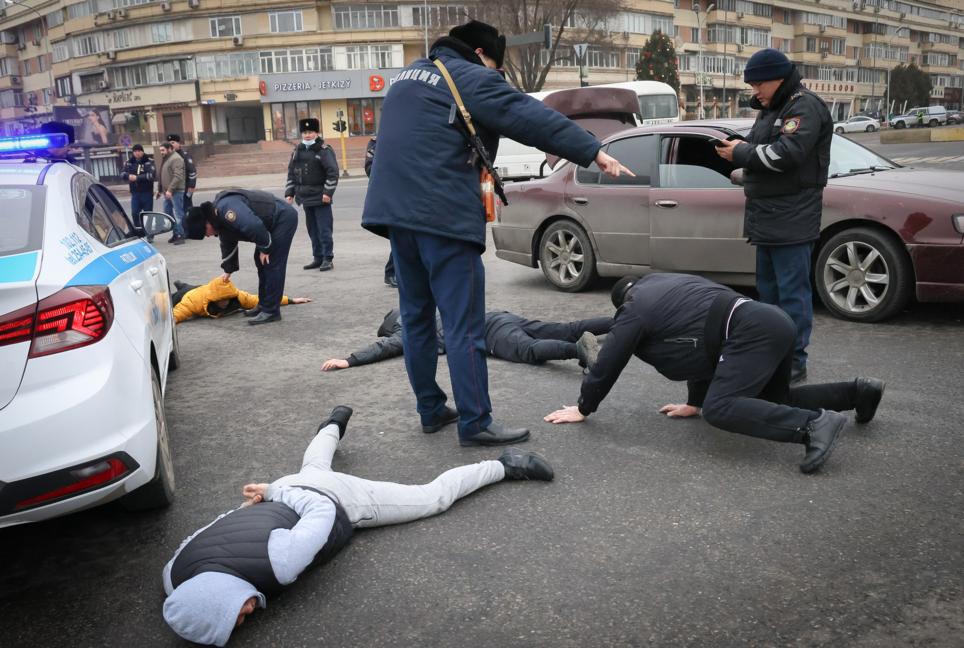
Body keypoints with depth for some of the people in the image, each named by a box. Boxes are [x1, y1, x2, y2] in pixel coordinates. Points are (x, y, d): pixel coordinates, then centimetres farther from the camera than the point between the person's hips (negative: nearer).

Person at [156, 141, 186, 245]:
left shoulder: (176, 159, -12)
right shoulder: (165, 159, 19)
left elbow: (178, 176, -21)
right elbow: (161, 176, 25)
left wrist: (170, 190, -24)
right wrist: (160, 190, 23)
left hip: (175, 192, -10)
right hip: (167, 192, 10)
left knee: (178, 214, -6)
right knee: (168, 213, 11)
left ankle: (180, 235, -3)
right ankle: (176, 233, 19)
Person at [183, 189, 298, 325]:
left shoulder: (225, 208, -26)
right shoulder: (220, 217, 8)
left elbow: (254, 226, -35)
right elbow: (228, 245, 22)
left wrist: (264, 248, -20)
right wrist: (228, 270, 29)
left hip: (283, 217, -10)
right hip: (272, 222, 10)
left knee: (272, 265, -10)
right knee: (261, 262, 15)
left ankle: (271, 311, -6)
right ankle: (263, 305, 24)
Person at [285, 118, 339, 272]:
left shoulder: (324, 150, -6)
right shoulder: (297, 151, 12)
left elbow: (333, 172, -12)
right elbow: (291, 173, 17)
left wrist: (328, 192, -17)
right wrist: (289, 193, 11)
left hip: (320, 198, -6)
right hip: (305, 198, 6)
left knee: (324, 229, -5)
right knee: (312, 230, 12)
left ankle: (328, 259, 1)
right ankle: (317, 257, 20)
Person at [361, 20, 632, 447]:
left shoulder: (410, 76, 23)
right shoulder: (470, 78, -3)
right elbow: (533, 118, -11)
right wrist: (593, 152, -12)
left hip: (396, 211, 9)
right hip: (443, 217, -9)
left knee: (416, 316, 14)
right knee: (463, 326, -5)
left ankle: (431, 409, 21)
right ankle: (475, 424, -3)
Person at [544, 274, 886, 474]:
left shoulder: (633, 310, 5)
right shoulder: (666, 285, 31)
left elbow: (608, 364, 6)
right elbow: (702, 343, 34)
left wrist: (583, 409, 19)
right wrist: (694, 403, 37)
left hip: (752, 332, -10)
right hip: (774, 323, 10)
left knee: (720, 409, -19)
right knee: (773, 401, 24)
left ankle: (813, 424, -29)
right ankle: (859, 391, 22)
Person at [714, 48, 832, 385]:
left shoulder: (805, 107, -11)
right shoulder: (771, 108, 20)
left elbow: (788, 153, -24)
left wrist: (742, 152, -14)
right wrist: (738, 150, 6)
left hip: (792, 219, -10)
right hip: (767, 217, 10)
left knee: (793, 291, -8)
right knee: (768, 288, 16)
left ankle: (794, 363, -4)